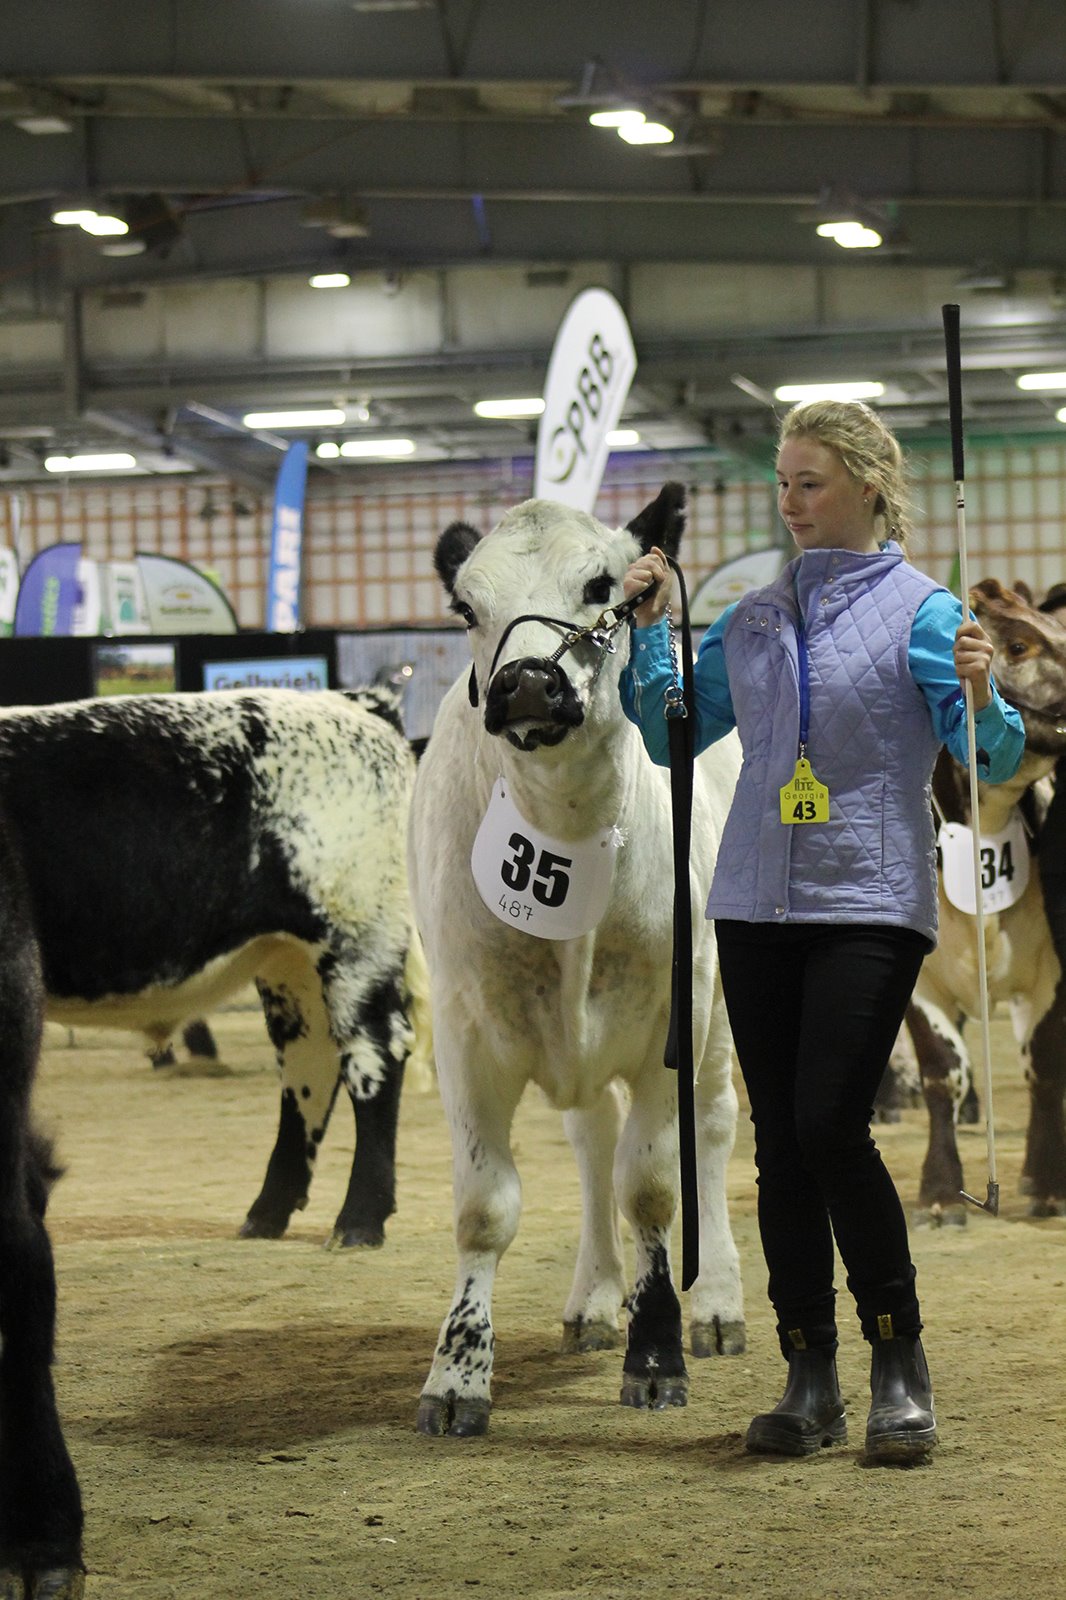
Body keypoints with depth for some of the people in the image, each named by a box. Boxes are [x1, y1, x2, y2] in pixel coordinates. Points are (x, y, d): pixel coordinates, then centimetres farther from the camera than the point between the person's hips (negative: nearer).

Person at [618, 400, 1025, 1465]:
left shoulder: (919, 610, -3)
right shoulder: (754, 618, 13)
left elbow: (994, 760, -10)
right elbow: (670, 735, 18)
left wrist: (979, 692, -30)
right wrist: (650, 629, 7)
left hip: (869, 903, -5)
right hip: (758, 904, 5)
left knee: (830, 1127, -15)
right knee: (780, 1143, 5)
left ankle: (900, 1366, 0)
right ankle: (809, 1384, 12)